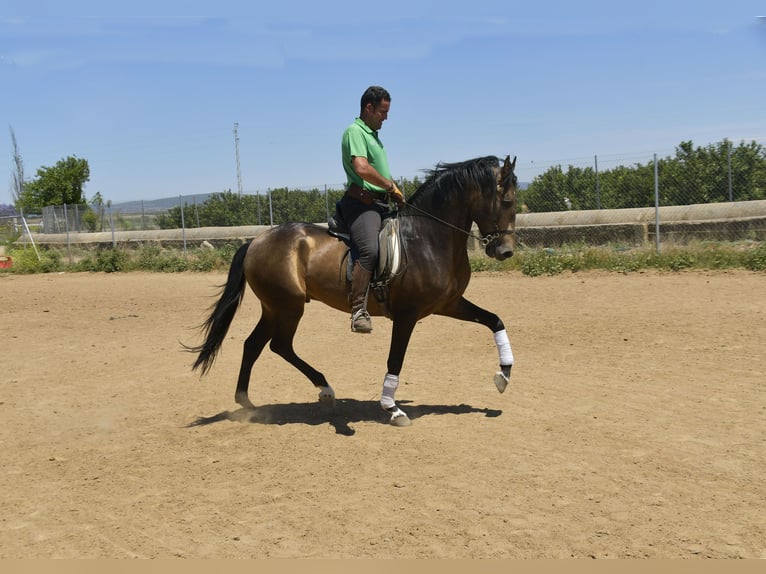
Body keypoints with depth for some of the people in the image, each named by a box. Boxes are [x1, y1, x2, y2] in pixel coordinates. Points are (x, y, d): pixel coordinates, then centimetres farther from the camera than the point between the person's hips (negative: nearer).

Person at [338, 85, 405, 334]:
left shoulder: (373, 135, 24)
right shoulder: (355, 132, -7)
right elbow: (362, 168, -23)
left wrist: (396, 194, 13)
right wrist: (392, 187, -13)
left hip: (381, 204, 11)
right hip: (362, 203, -11)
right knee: (369, 250, -29)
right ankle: (359, 311, -31)